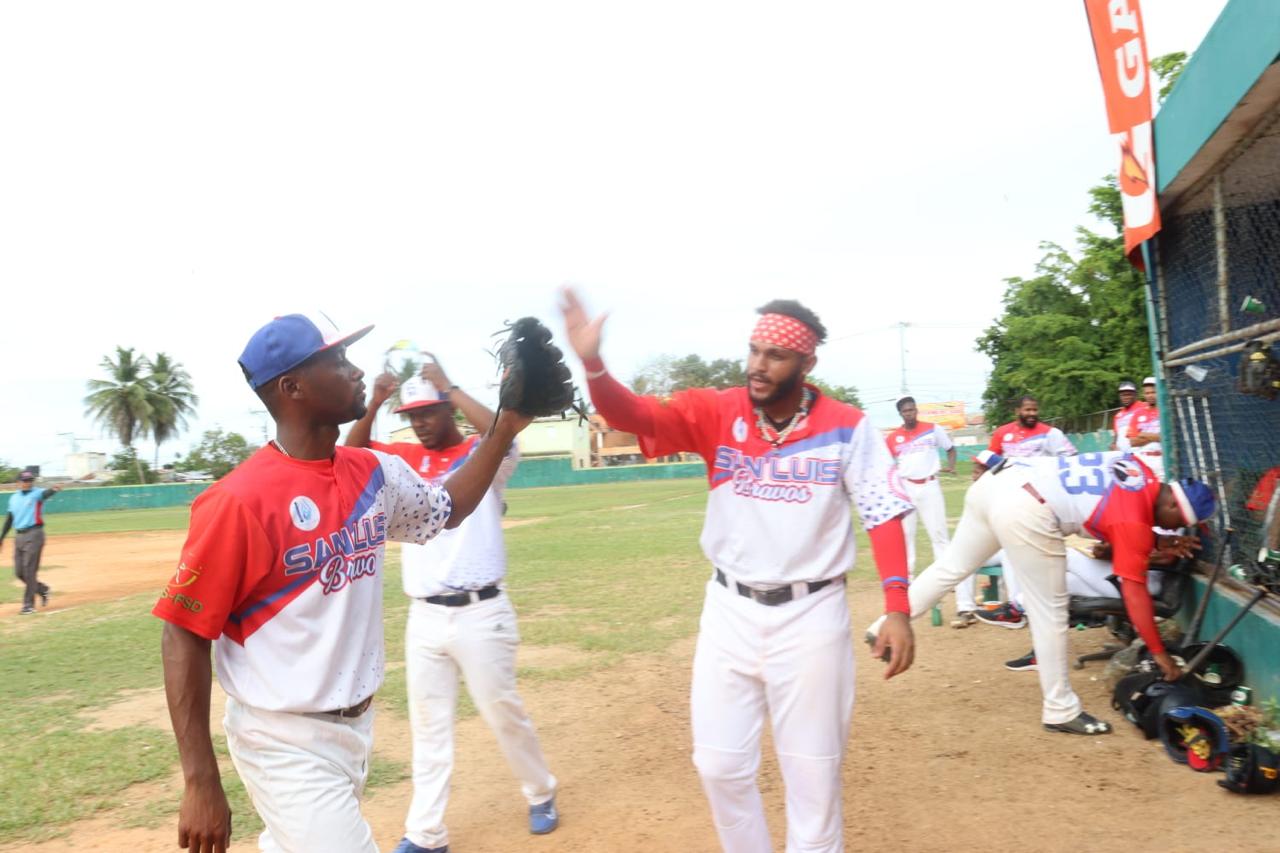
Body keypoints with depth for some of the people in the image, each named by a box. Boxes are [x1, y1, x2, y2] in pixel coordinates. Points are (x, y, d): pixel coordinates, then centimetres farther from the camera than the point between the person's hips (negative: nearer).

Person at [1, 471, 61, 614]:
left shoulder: (37, 494, -5)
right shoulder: (14, 497, 13)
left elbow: (46, 493, -29)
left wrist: (53, 490, -52)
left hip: (34, 535, -6)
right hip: (18, 536, 6)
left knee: (29, 571, -7)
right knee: (19, 572, 7)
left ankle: (29, 605, 1)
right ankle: (42, 589, 29)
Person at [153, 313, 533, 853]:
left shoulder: (376, 474, -1)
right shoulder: (242, 499, -22)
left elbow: (447, 510, 17)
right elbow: (184, 636, -17)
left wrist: (506, 426, 6)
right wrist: (201, 783, -18)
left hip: (358, 727, 7)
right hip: (287, 746, -7)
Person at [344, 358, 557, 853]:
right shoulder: (408, 458, 10)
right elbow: (352, 453, 2)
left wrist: (449, 387, -19)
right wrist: (375, 402, -12)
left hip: (480, 613, -4)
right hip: (423, 617, 5)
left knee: (503, 713, 9)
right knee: (428, 725, 11)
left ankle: (540, 795, 33)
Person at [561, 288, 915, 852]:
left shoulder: (847, 428, -8)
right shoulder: (716, 413, -6)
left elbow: (883, 517, -7)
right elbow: (634, 416, -18)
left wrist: (897, 610, -15)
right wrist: (591, 362, -37)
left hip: (811, 615, -2)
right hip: (730, 610, 2)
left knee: (813, 772, 11)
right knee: (719, 765, 12)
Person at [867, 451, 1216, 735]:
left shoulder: (1139, 468, 18)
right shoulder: (1134, 522, -1)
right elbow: (1135, 594, 2)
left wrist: (1158, 545, 31)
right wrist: (1160, 653, 10)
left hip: (998, 480, 9)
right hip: (1026, 511, -8)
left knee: (951, 566, 20)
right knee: (1050, 611, 5)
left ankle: (886, 629, 25)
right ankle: (1061, 711, 17)